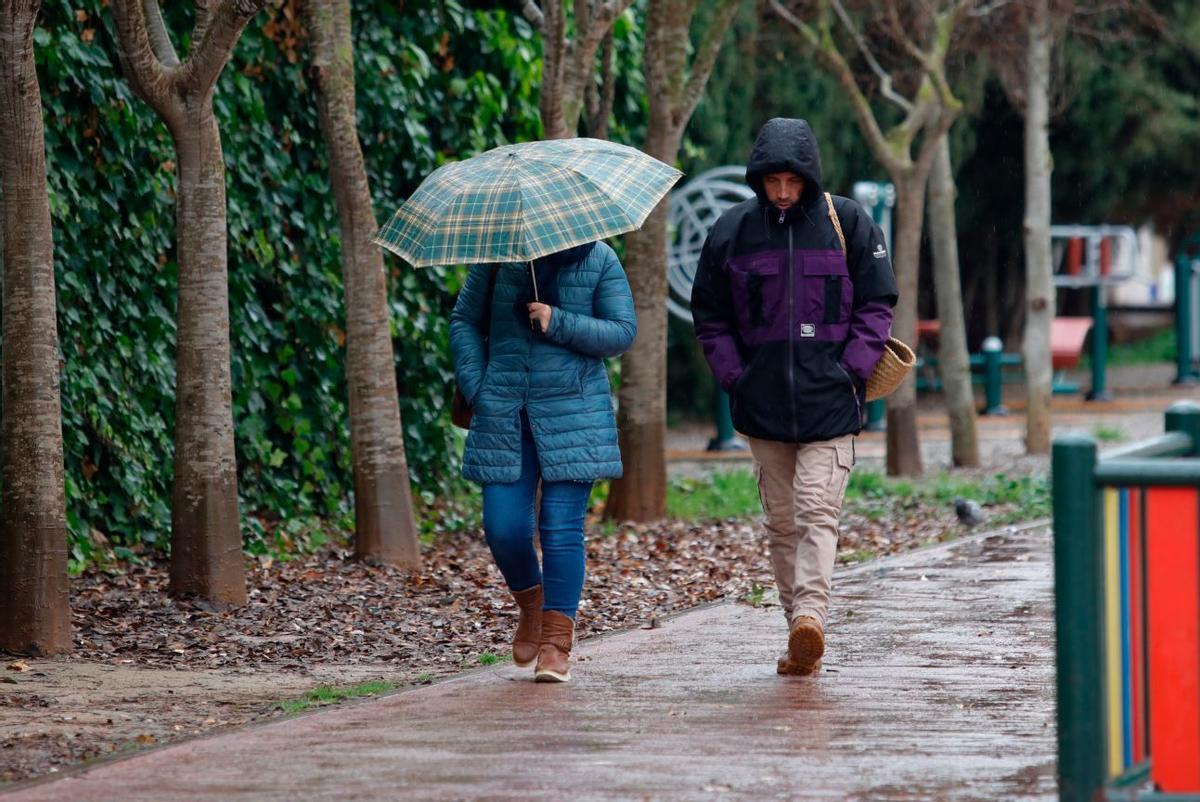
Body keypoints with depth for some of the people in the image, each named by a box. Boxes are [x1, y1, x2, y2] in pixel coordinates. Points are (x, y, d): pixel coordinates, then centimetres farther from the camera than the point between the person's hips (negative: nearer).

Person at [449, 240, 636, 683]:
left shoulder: (599, 260, 3)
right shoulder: (498, 254, 7)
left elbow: (623, 331, 0)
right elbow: (464, 320, 14)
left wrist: (559, 324, -14)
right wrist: (475, 388, 2)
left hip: (573, 413, -2)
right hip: (504, 414, 2)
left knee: (562, 528, -7)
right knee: (503, 528, -2)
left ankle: (557, 642, -1)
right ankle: (531, 606, 27)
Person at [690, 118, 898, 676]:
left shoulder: (848, 223, 0)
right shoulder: (733, 230, 5)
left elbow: (876, 305, 5)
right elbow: (710, 315, 13)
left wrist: (853, 372, -6)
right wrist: (733, 377, 1)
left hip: (830, 400, -3)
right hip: (762, 401, 3)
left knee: (818, 511, -15)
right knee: (782, 520, 5)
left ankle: (810, 615, -26)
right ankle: (802, 642, 9)